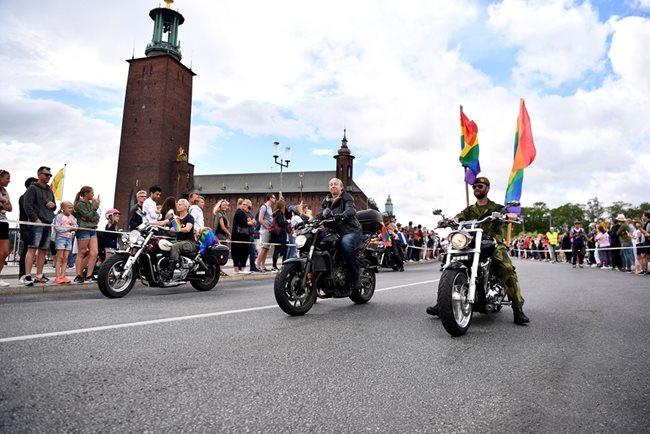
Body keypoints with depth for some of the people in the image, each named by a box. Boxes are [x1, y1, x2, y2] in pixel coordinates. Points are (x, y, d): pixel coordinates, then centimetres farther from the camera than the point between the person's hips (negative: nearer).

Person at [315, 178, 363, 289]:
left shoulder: (346, 198, 2)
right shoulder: (327, 200, 21)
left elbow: (351, 210, -19)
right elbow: (320, 214, 11)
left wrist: (341, 215, -40)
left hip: (350, 231, -6)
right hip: (334, 231, 6)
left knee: (346, 243, -37)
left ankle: (356, 276, -26)